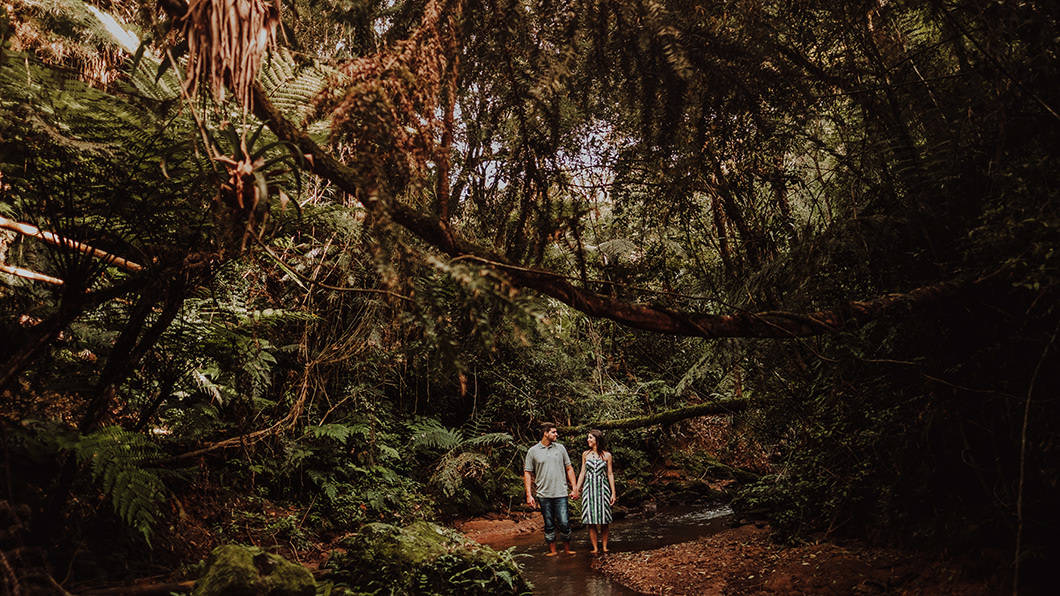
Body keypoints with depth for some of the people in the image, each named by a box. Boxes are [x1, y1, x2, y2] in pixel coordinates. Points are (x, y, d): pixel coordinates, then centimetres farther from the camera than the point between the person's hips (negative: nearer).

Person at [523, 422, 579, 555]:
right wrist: (529, 495, -3)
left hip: (561, 494, 1)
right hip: (544, 494, -1)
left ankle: (567, 548, 16)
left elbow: (569, 469, 12)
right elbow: (527, 473, 3)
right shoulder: (533, 451, 1)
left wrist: (574, 488, 5)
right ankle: (552, 549, 21)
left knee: (564, 523, -2)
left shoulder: (560, 448, 7)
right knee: (549, 524, 7)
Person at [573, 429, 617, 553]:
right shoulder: (585, 454, 8)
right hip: (589, 488, 1)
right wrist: (576, 489, 8)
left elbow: (610, 474, 3)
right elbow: (582, 473, 12)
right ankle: (595, 548, 4)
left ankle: (604, 546, 13)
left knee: (604, 520, 0)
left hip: (602, 488, -1)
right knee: (591, 521, -2)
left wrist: (613, 493, 0)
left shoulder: (607, 455, 2)